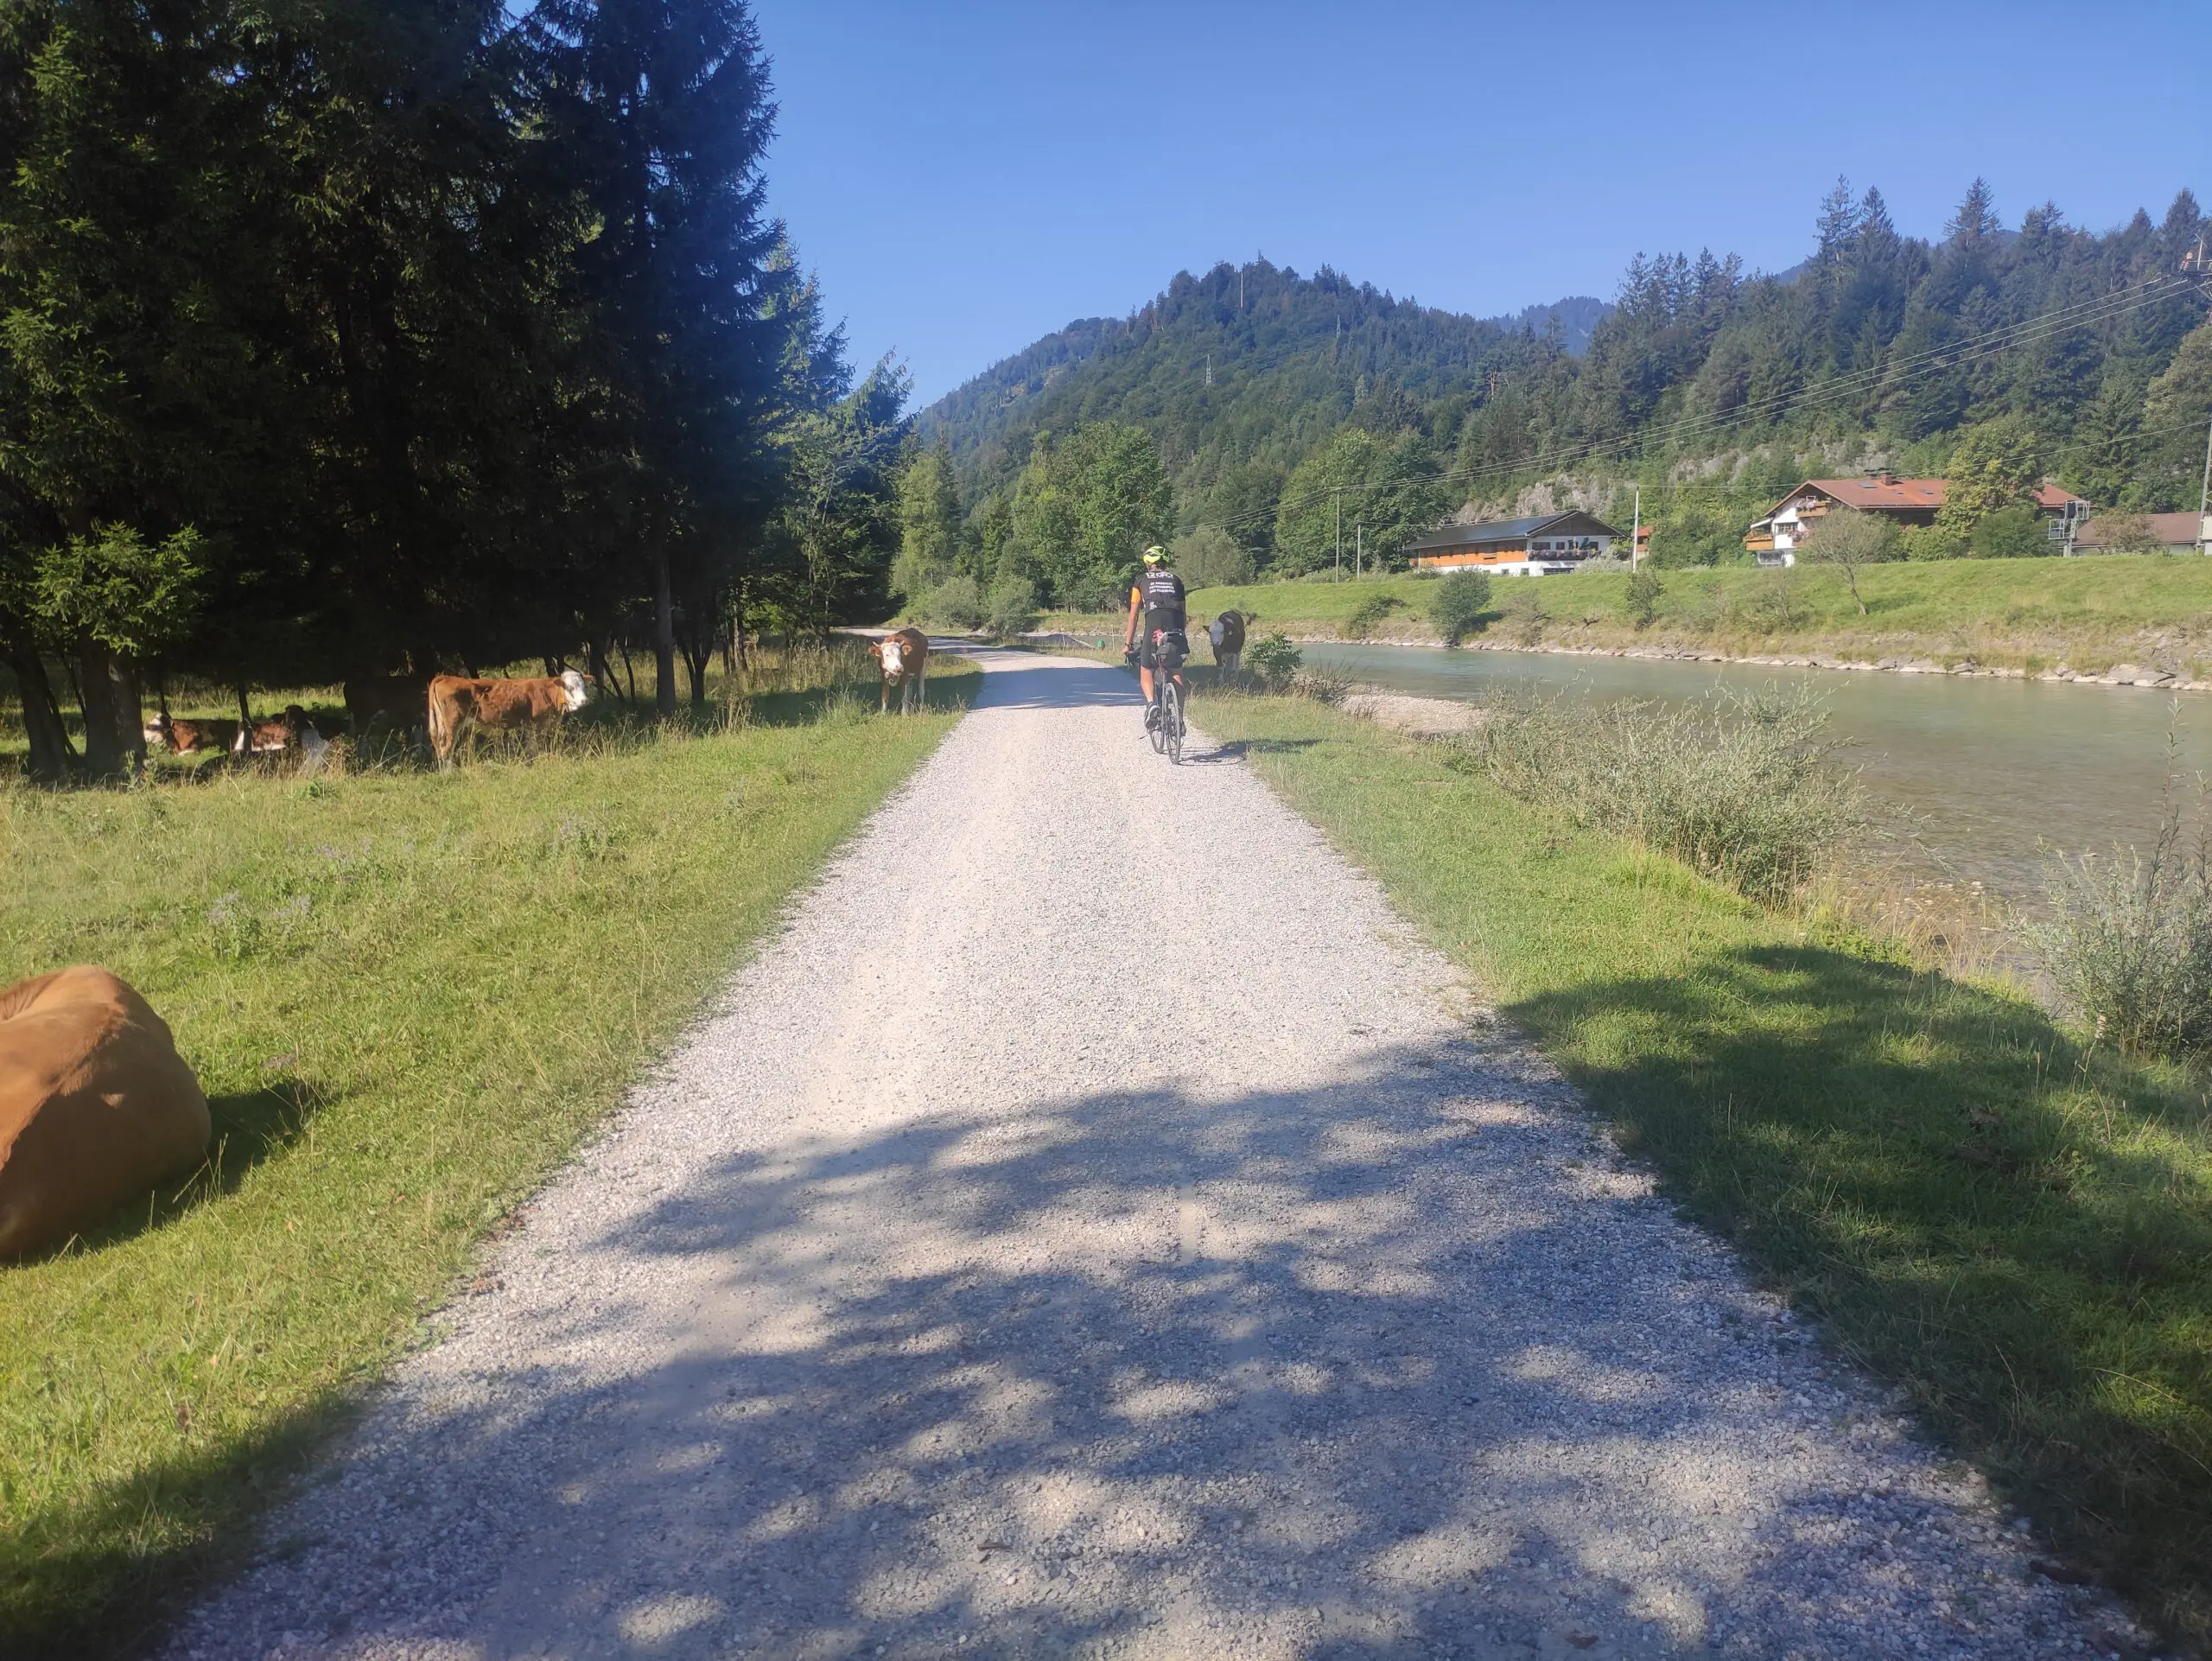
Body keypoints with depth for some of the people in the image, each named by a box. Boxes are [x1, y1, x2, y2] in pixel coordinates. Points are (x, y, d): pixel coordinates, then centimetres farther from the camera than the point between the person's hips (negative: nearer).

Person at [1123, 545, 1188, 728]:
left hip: (1153, 626, -2)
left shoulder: (1141, 580, 19)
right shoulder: (1175, 580, 24)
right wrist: (1180, 635, 34)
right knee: (1177, 674, 14)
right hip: (1176, 629, 2)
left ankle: (1151, 704, -13)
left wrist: (1128, 644, 22)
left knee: (1146, 672, 13)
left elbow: (1134, 616, 17)